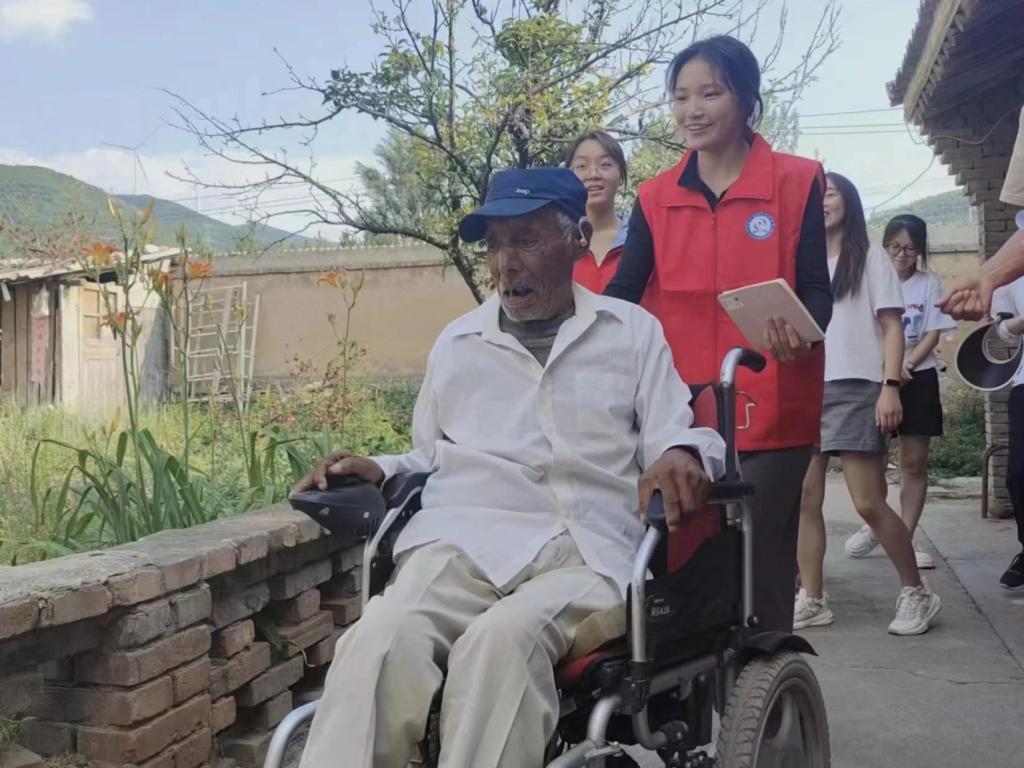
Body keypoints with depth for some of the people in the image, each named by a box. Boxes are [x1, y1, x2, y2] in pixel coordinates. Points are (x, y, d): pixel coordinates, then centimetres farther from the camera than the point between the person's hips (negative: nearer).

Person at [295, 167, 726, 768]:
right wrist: (380, 469, 9)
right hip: (465, 536, 2)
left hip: (586, 548, -1)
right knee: (381, 639, -32)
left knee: (502, 639, -37)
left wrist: (680, 455, -14)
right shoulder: (457, 342, 26)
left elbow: (671, 436, 10)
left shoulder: (634, 331, 18)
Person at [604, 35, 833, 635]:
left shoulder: (797, 182, 2)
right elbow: (624, 292, 3)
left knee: (759, 570, -3)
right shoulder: (657, 198, 10)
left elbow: (817, 290, -2)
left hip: (770, 414, -3)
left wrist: (800, 332, -25)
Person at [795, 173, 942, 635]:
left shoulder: (871, 259, 6)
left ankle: (916, 593, 6)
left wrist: (890, 386, -13)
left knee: (868, 503, -9)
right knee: (804, 500, -2)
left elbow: (892, 327, -1)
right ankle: (811, 600, 5)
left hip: (855, 390, -5)